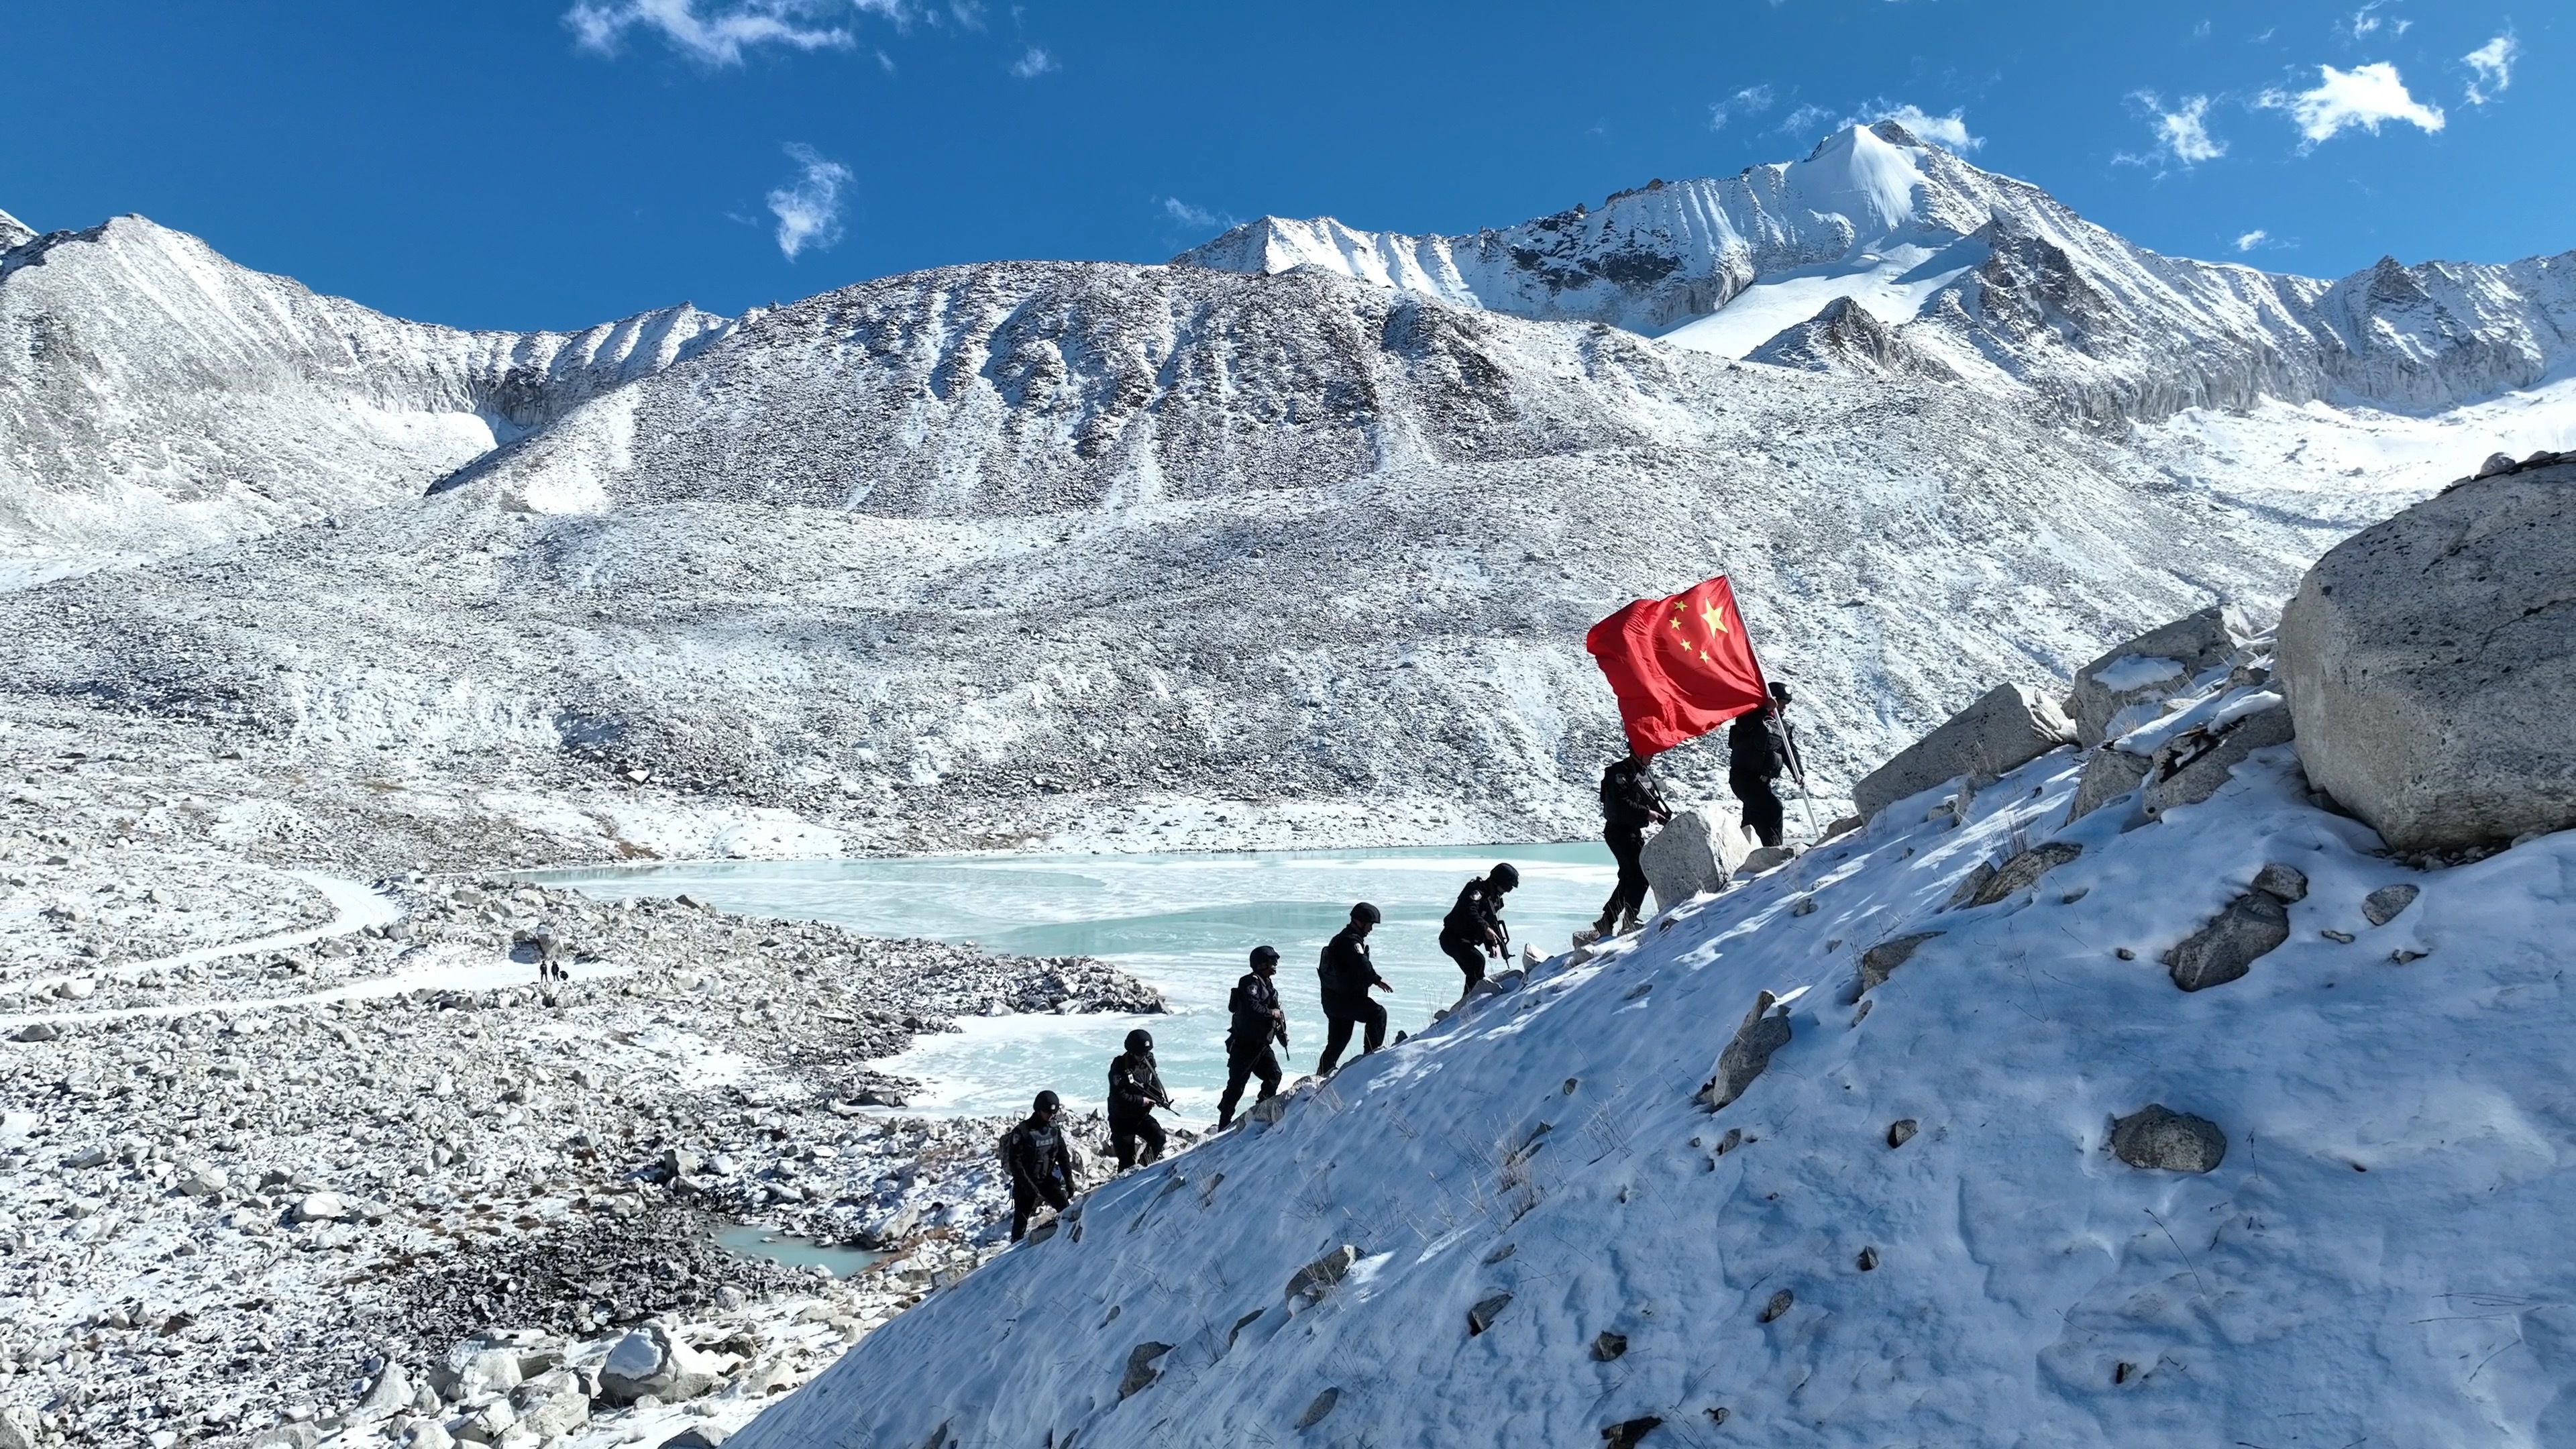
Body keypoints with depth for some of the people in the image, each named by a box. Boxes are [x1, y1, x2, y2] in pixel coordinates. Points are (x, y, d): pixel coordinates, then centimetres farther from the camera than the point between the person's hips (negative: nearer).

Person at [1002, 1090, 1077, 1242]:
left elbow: (1064, 1157, 6)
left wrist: (1069, 1182, 0)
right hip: (1026, 1182, -4)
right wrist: (1028, 1185, -21)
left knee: (1065, 1209, -12)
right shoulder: (1021, 1132, -16)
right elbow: (1014, 1162, -16)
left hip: (1047, 1179, 4)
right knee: (1021, 1219, 3)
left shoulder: (1055, 1130, 0)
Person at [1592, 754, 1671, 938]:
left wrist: (1670, 819, -1)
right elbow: (1620, 804, -23)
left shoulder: (1645, 774, 15)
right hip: (1618, 831, -9)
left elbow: (1655, 801, 14)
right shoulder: (1619, 771, -13)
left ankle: (1605, 923, 16)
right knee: (1640, 874, -15)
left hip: (1634, 831, 9)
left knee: (1630, 878, 10)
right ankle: (1629, 921, -11)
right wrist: (1646, 813, -23)